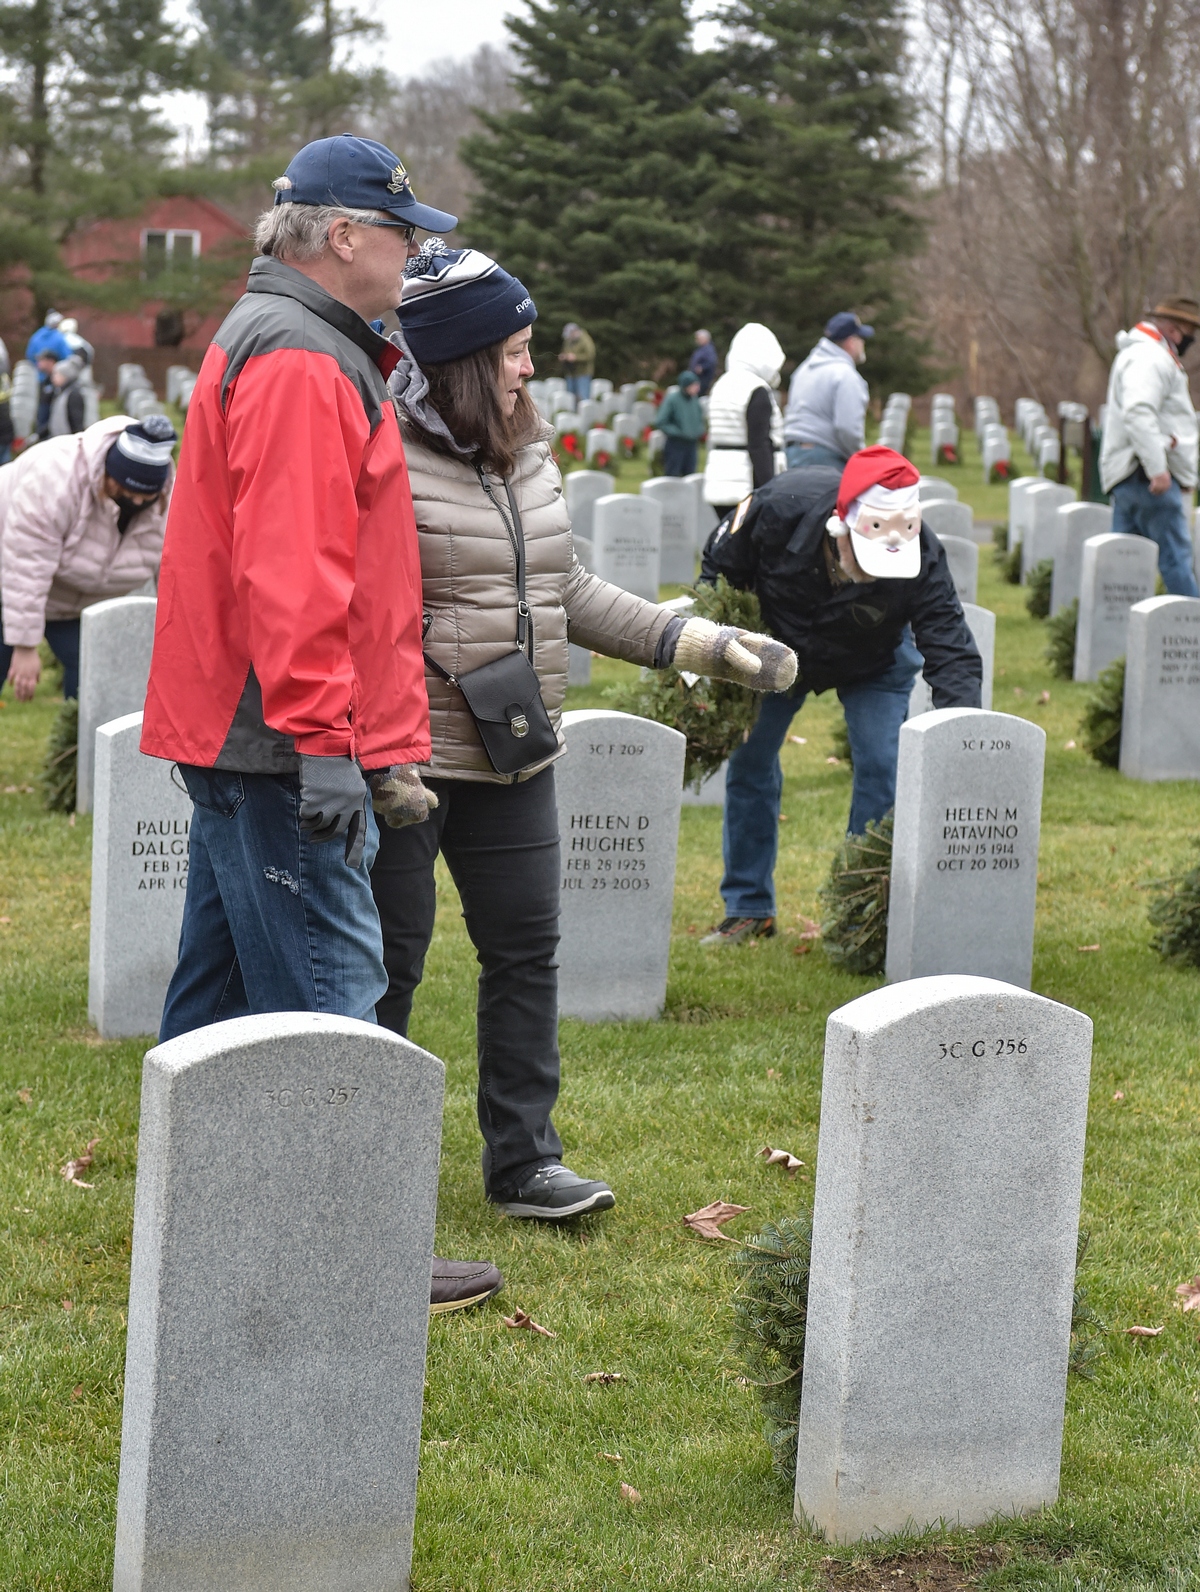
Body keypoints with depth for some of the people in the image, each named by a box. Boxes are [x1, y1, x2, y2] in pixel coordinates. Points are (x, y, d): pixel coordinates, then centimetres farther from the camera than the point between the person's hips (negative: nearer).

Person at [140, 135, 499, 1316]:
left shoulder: (271, 343, 21)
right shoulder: (303, 365, -14)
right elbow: (289, 570, -23)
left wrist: (377, 740, 25)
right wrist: (323, 740, -24)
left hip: (230, 736, 11)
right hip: (281, 744, -11)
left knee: (221, 985, 15)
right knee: (324, 991, -8)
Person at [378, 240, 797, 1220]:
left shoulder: (528, 456, 11)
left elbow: (568, 591, 18)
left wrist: (699, 645, 12)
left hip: (515, 761, 8)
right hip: (406, 762, -7)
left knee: (527, 950, 10)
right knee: (388, 961, 3)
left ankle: (524, 1159, 21)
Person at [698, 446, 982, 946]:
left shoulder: (922, 560, -38)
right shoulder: (782, 508, -37)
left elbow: (950, 649, -35)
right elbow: (720, 567, -17)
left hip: (872, 666, -1)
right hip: (777, 649, 1)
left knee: (882, 770, -13)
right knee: (749, 765, 2)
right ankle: (748, 909, 16)